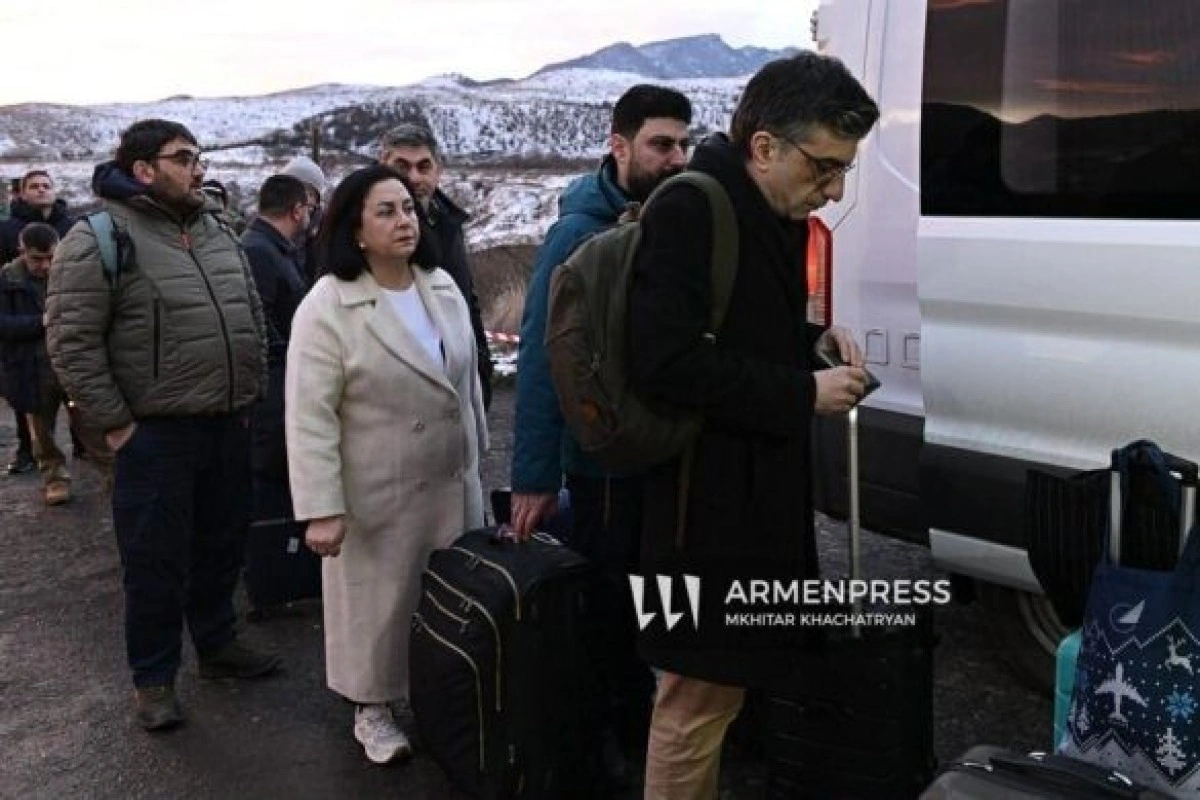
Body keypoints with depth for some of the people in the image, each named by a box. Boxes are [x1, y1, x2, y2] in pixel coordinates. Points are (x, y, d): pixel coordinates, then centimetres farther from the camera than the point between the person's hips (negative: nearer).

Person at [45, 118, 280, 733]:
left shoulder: (217, 231, 10)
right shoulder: (100, 239, -12)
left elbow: (252, 318, 17)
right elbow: (70, 340, -14)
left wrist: (250, 397, 13)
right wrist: (114, 423, -15)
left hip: (228, 426, 7)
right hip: (156, 434, -6)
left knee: (221, 548, 18)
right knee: (156, 562, 4)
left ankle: (217, 646, 37)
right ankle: (153, 678, 21)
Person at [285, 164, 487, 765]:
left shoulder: (444, 288, 4)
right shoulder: (327, 307, -16)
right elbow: (310, 416, -18)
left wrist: (476, 453, 16)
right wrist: (321, 507, -22)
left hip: (452, 482, 5)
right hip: (379, 492, -5)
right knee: (380, 599, 9)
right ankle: (372, 709, 28)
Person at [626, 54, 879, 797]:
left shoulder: (778, 215, 11)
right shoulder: (690, 209, -17)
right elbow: (666, 362, -25)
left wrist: (814, 339, 4)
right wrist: (803, 392, -18)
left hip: (762, 490, 9)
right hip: (711, 499, -9)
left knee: (717, 690, 20)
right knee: (699, 699, 2)